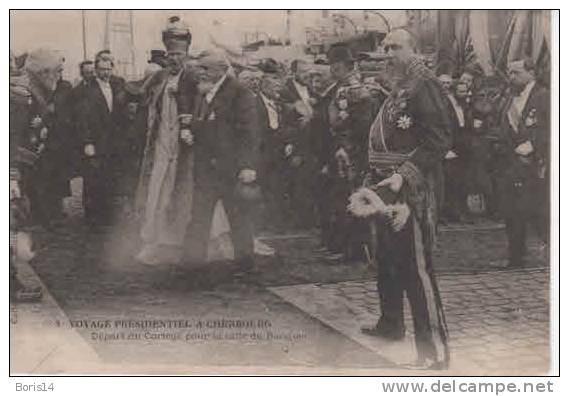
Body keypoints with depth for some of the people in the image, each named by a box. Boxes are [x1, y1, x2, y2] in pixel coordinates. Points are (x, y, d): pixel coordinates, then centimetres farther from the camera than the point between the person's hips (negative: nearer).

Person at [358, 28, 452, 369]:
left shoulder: (424, 85, -10)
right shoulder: (398, 89, 18)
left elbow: (439, 140, -18)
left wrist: (405, 175, -25)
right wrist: (372, 182, 20)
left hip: (411, 190, -10)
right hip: (387, 188, 10)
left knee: (416, 267, -10)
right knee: (386, 259, 19)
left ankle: (435, 351, -6)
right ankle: (391, 324, 36)